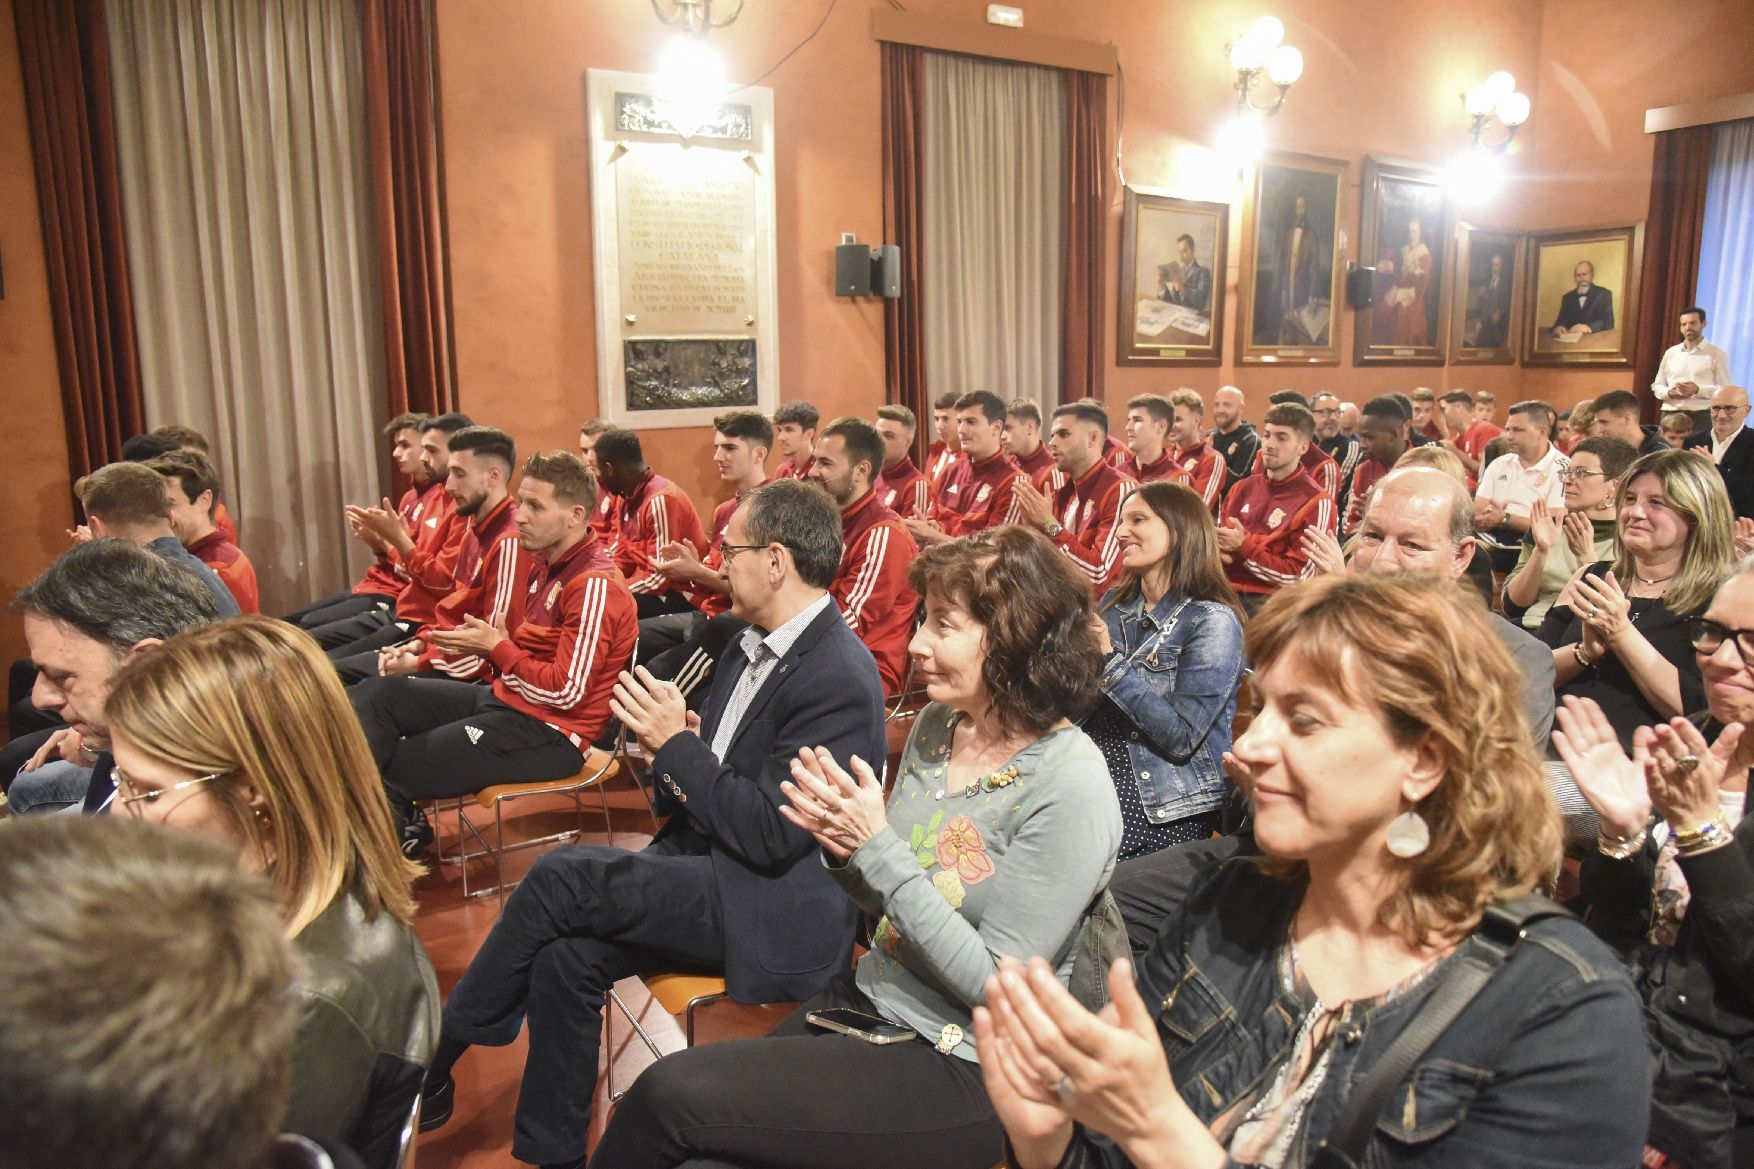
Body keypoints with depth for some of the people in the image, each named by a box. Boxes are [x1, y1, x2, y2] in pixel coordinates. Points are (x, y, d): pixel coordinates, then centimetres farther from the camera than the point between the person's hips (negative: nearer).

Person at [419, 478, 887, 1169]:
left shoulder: (840, 677, -19)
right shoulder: (755, 642, 10)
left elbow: (772, 835, -22)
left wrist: (677, 744, -15)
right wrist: (671, 750, -3)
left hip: (773, 910, -8)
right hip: (709, 865, 9)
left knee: (559, 877, -16)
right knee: (566, 955, -10)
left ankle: (434, 1061, 4)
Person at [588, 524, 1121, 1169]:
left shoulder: (1071, 789, -21)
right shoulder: (937, 725, 0)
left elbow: (996, 984, -20)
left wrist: (876, 845, -24)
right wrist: (843, 844, -12)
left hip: (963, 1070, -6)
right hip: (869, 996, 6)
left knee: (670, 1095, -16)